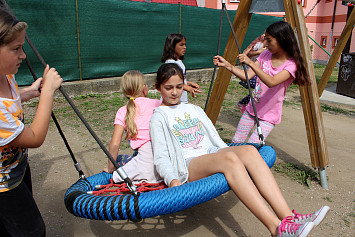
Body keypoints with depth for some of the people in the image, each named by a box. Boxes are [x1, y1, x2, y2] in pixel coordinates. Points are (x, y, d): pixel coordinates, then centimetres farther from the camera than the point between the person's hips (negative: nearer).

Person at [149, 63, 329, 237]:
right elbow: (161, 158, -2)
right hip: (188, 165, -5)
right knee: (229, 158, -35)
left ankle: (287, 217, -36)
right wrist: (172, 180, -21)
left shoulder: (194, 109, 24)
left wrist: (228, 151, 6)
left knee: (249, 150, -26)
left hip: (212, 153, 5)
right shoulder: (159, 117, 8)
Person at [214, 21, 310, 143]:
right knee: (236, 143, 11)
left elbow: (271, 82, -34)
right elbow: (247, 76, -6)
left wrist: (251, 63, -42)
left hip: (269, 116, -5)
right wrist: (227, 65, -17)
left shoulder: (291, 64, -17)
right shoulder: (266, 55, 1)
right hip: (252, 109, 6)